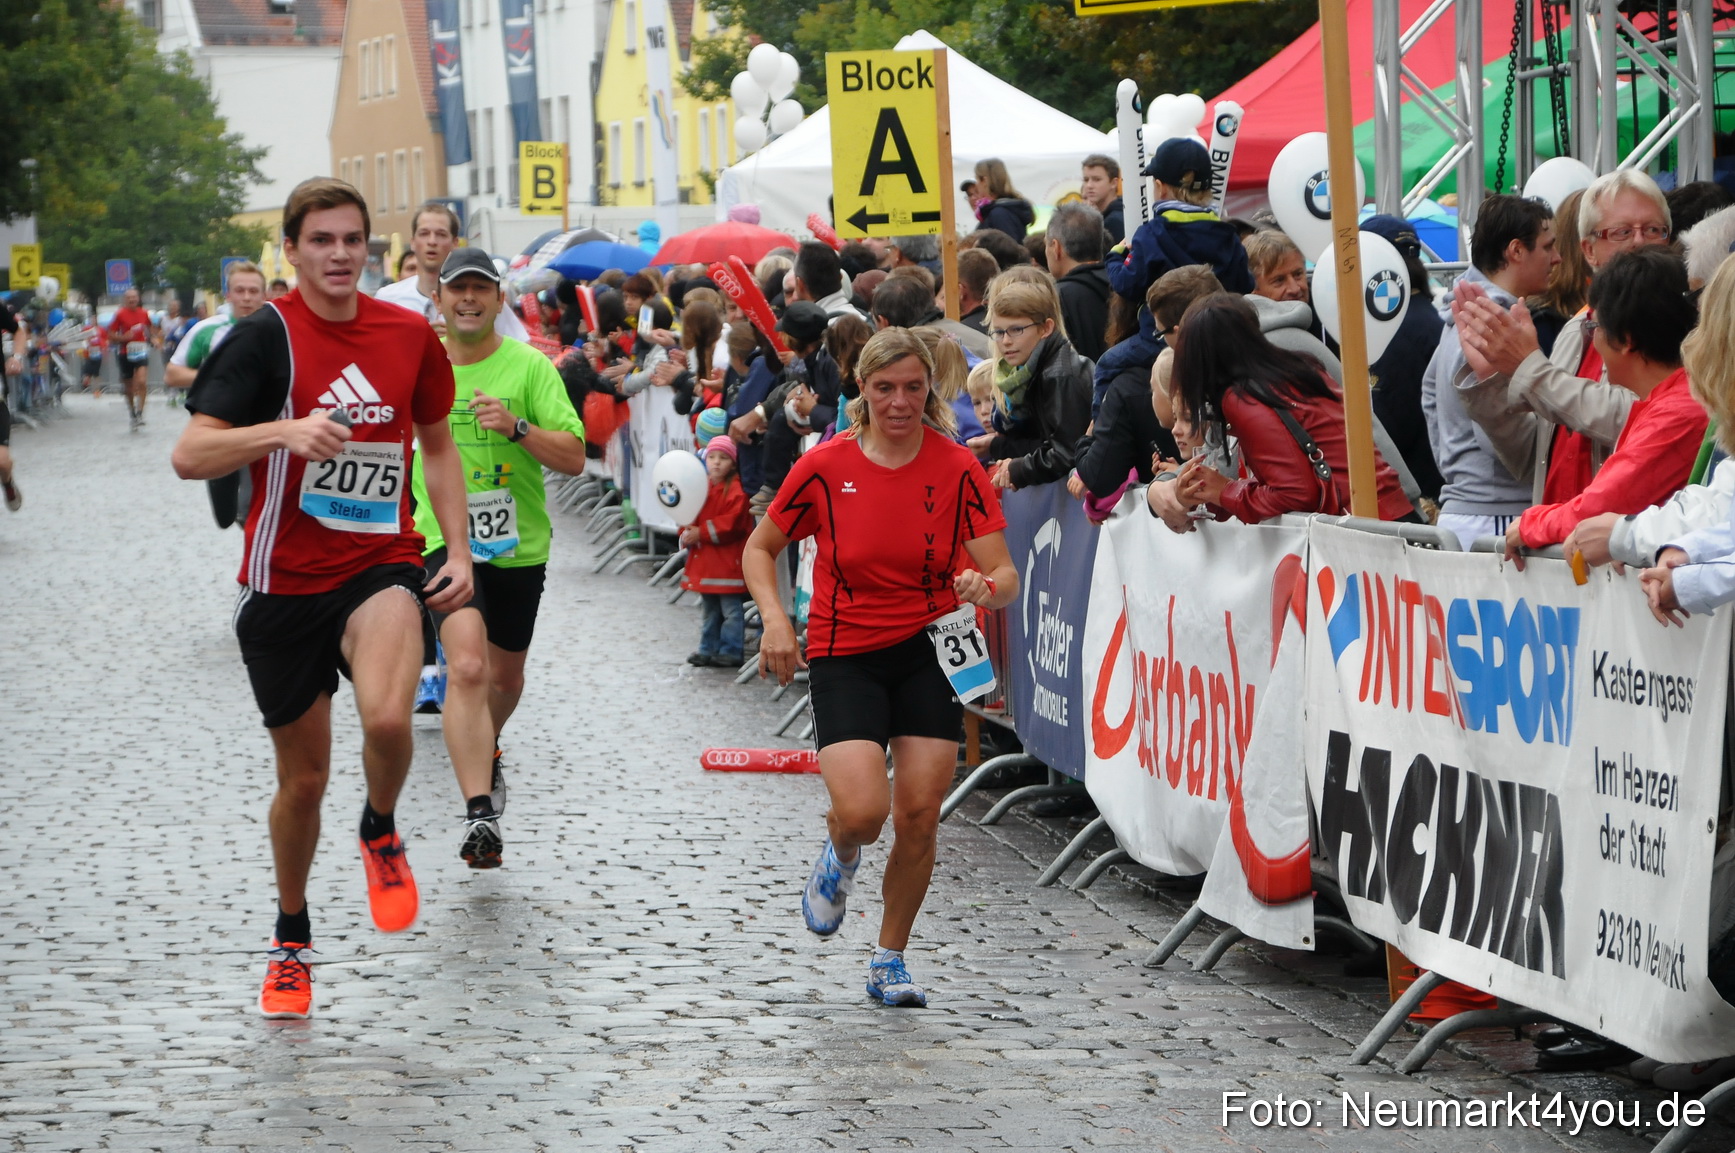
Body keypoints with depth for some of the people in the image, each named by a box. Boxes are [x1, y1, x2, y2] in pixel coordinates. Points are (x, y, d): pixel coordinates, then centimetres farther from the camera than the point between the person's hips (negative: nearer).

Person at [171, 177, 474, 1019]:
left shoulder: (408, 335, 2)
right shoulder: (265, 337, -9)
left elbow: (436, 444, 17)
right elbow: (188, 456, -16)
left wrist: (458, 551, 8)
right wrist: (284, 430, -31)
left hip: (382, 566, 1)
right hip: (284, 581, -1)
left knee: (386, 718, -29)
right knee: (303, 778, 9)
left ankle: (381, 833, 5)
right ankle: (291, 940, 34)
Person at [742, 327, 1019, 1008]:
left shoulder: (957, 469, -5)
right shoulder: (825, 467, -6)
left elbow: (1005, 579, -8)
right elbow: (759, 549, 7)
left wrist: (987, 586, -31)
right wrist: (774, 619, -9)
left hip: (931, 651, 1)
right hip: (844, 656, -1)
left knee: (919, 816, -3)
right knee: (862, 812, -19)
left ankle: (890, 959, 19)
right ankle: (840, 855, 21)